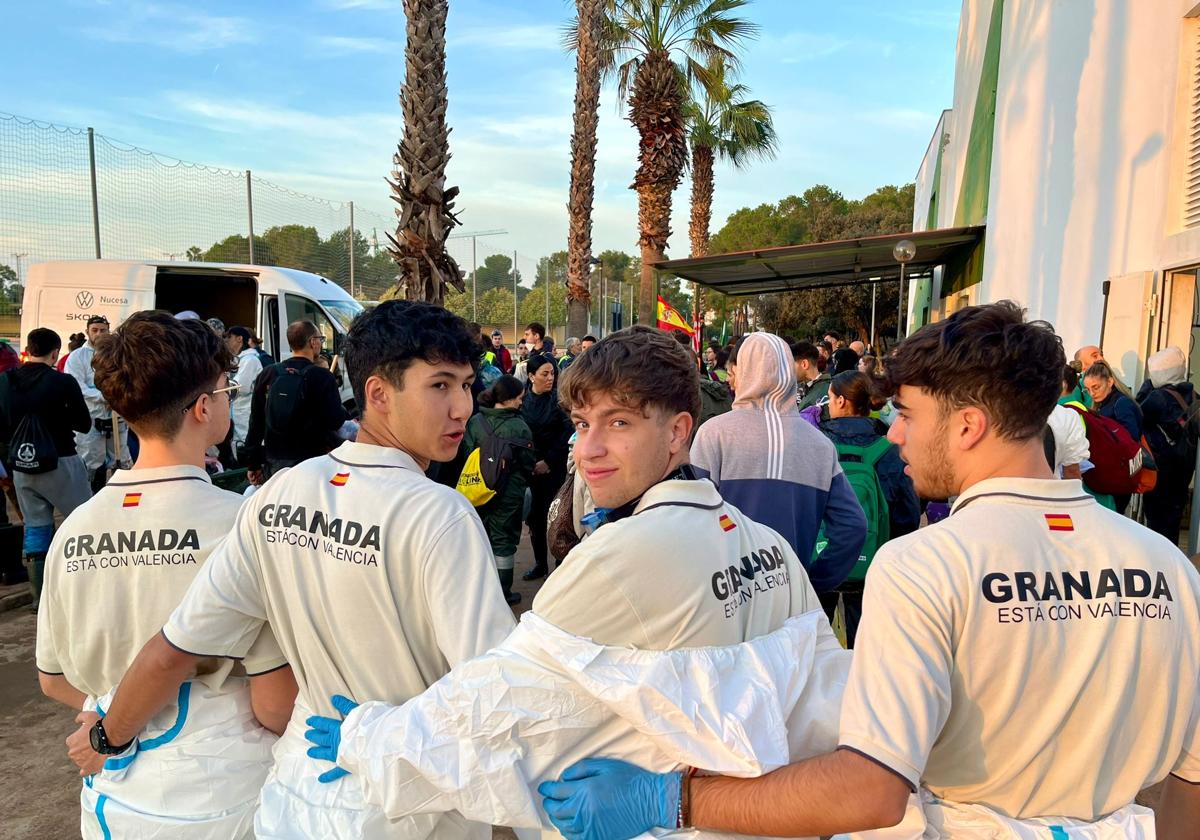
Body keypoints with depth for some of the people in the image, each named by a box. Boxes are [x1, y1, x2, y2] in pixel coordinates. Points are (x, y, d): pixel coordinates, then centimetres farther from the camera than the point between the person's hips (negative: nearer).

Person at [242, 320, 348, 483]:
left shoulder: (267, 375, 5)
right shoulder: (322, 377, -11)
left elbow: (256, 421, 9)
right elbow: (336, 421, -14)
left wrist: (253, 463, 16)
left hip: (273, 463, 5)